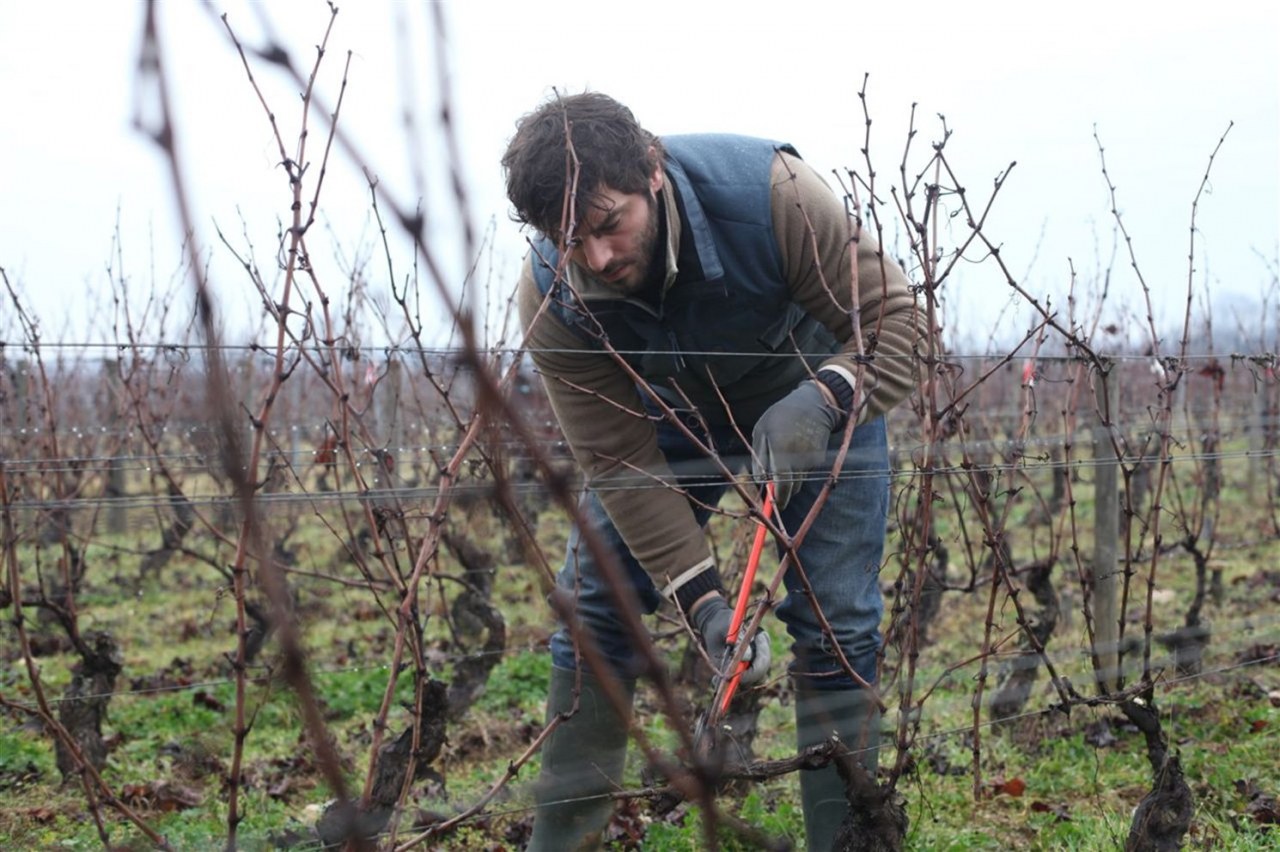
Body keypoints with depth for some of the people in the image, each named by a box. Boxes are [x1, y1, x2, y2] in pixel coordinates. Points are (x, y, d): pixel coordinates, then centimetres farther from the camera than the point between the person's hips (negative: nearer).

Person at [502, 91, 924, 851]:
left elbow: (896, 320, -29)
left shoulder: (769, 192, -37)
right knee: (594, 607, -5)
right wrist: (702, 600, -31)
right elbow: (622, 461, -24)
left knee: (836, 627, -10)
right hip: (669, 414, 2)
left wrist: (822, 402, -48)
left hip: (820, 398, -2)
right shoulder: (552, 297, -29)